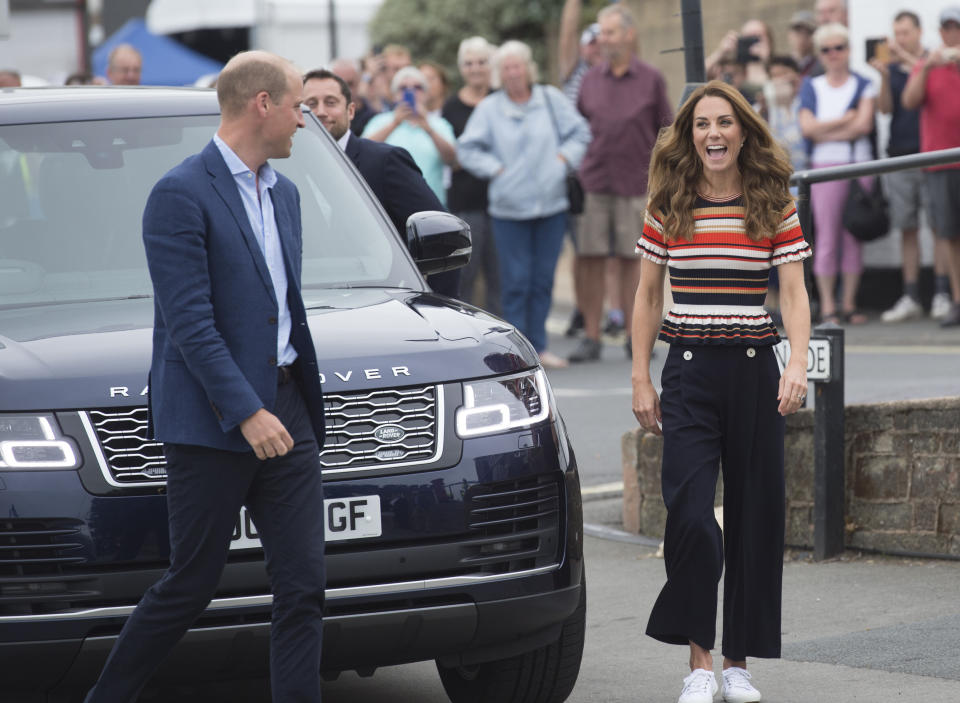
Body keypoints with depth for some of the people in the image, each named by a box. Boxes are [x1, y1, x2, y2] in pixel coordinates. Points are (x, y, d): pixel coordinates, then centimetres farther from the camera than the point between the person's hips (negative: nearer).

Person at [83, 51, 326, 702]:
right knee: (190, 586, 0)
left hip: (284, 408, 7)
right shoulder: (181, 195, -12)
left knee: (304, 587, 1)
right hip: (211, 422, -7)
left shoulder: (284, 194, 15)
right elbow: (190, 322, -18)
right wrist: (247, 412, -22)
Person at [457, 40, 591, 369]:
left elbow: (578, 132, 9)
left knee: (543, 279, 7)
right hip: (509, 208, -2)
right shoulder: (488, 108, 0)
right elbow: (467, 150, 0)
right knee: (515, 281, -4)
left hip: (551, 204, 2)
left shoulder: (551, 99, 5)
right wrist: (496, 169, -8)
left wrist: (564, 158, -4)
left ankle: (538, 345, 15)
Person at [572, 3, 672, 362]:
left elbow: (667, 131, 6)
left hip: (635, 183, -2)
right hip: (593, 181, 2)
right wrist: (573, 163, 7)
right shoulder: (590, 80, 10)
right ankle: (590, 337, 3)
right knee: (590, 259, -1)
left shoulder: (651, 80, 3)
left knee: (630, 259, 2)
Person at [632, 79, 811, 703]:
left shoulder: (774, 203, 2)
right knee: (690, 514, -12)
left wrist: (797, 365, -14)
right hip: (689, 371, 0)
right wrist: (641, 380, 5)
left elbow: (794, 292, 0)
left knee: (754, 515, 3)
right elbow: (649, 294, 10)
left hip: (754, 369, 0)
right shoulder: (668, 205, 5)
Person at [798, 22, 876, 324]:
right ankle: (827, 307, -2)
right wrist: (846, 119, -6)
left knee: (853, 237, 1)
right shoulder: (811, 87, 10)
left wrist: (825, 133, -7)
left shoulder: (863, 86, 9)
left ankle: (849, 305, 7)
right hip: (825, 166, 0)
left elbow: (864, 126, -5)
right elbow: (807, 127, -3)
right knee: (827, 237, -5)